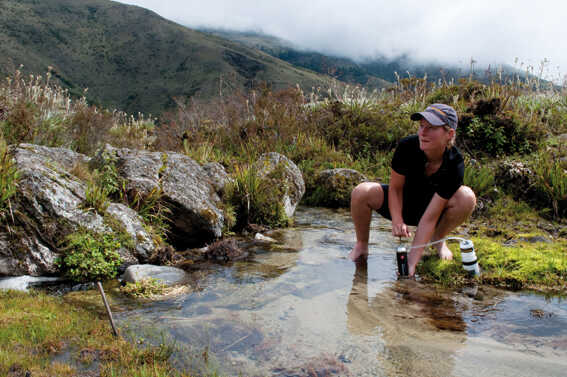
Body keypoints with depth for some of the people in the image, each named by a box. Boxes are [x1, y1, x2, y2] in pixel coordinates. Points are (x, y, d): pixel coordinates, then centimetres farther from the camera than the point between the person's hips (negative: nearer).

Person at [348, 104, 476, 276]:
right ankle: (361, 245, -2)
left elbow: (430, 217, -31)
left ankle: (438, 240, -1)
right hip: (401, 205, 1)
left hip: (429, 205, 0)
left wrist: (412, 261, -35)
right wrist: (397, 221, -29)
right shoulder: (407, 146, -26)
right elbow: (395, 188, -12)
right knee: (361, 192, -29)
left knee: (467, 197, -30)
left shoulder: (455, 164, -29)